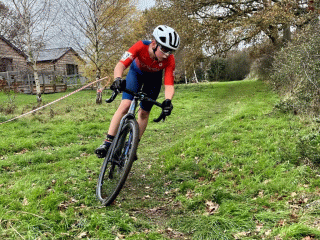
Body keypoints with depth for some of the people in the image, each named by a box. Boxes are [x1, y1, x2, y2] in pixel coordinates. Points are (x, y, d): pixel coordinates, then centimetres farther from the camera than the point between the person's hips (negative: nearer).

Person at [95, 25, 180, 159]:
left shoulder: (170, 60, -34)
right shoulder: (141, 47, -38)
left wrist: (168, 101, -56)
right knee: (125, 105, -19)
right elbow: (121, 65, -44)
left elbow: (169, 85, -36)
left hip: (153, 78, 2)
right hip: (136, 72, -1)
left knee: (144, 112, 0)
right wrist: (118, 79, -65)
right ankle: (108, 142, -15)